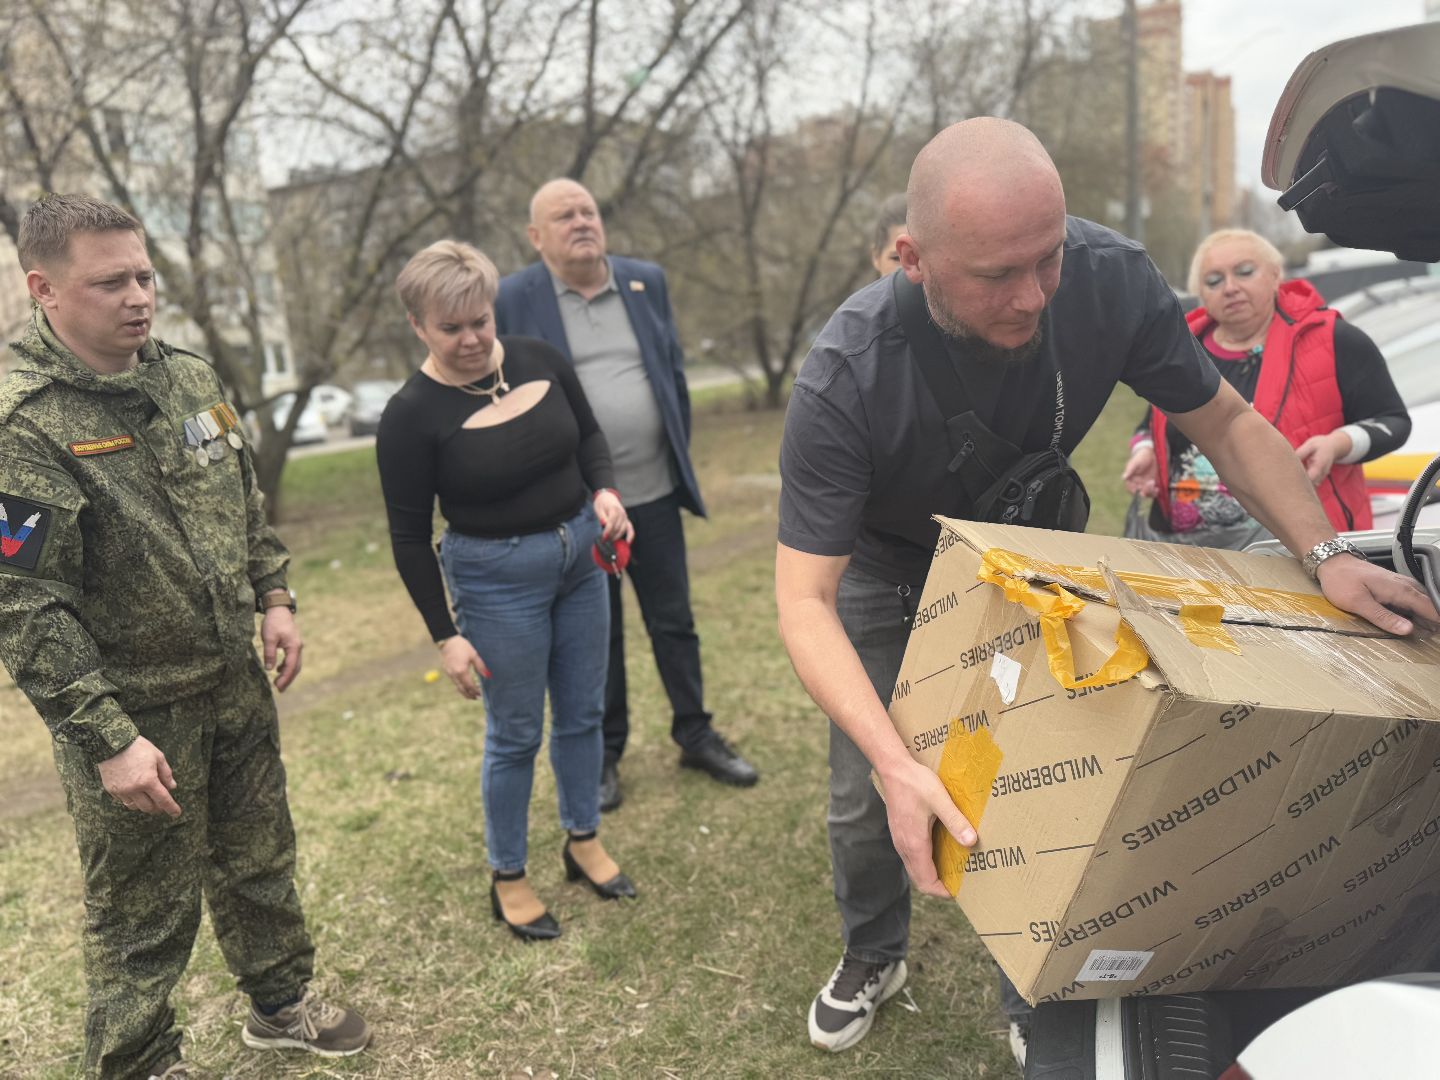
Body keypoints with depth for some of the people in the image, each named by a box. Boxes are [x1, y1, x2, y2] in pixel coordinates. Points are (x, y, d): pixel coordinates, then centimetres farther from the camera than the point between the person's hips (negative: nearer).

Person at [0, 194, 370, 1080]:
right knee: (143, 911, 11)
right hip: (134, 714, -6)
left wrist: (275, 598, 8)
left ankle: (281, 1003, 45)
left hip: (237, 684, 7)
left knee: (262, 860, 23)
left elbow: (248, 503, 15)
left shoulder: (192, 379, 2)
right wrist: (108, 740, -22)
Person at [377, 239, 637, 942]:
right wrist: (445, 636, -10)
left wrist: (604, 490, -8)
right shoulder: (411, 416, -16)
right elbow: (409, 537, -10)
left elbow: (589, 434, 11)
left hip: (582, 554, 5)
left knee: (583, 712, 17)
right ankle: (507, 881, 28)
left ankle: (583, 841, 39)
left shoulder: (537, 360, -4)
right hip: (497, 579, -5)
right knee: (516, 734, 7)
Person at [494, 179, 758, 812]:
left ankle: (696, 735, 28)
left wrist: (682, 457, 9)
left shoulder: (647, 281, 6)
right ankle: (604, 754, 27)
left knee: (674, 620, 12)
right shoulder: (513, 300, -5)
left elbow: (674, 373, 12)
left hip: (653, 492, 3)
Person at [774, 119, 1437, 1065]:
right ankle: (875, 957, 37)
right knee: (867, 800, 4)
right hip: (885, 570, -2)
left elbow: (1227, 423, -11)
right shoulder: (844, 381, -38)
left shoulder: (1110, 279, -29)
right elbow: (806, 599, -36)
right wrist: (896, 762, -48)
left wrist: (1323, 552, -25)